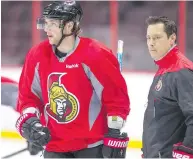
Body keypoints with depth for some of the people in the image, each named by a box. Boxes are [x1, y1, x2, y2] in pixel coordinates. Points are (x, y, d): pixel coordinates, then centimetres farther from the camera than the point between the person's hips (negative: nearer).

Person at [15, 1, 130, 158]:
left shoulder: (96, 55, -17)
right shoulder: (38, 56, -1)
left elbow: (117, 96, -13)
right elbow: (28, 95, 11)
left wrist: (115, 135, -12)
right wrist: (29, 121, -6)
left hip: (92, 144, -5)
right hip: (55, 146, 5)